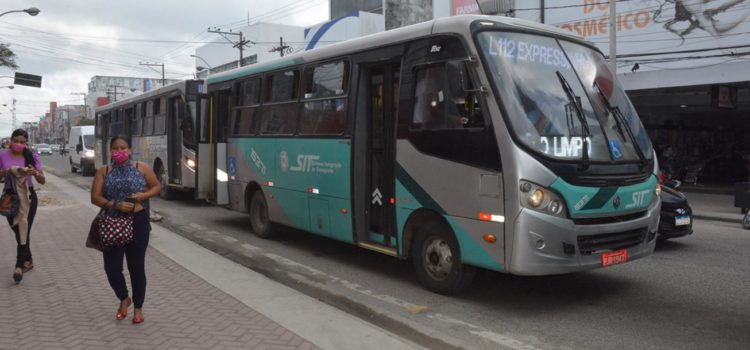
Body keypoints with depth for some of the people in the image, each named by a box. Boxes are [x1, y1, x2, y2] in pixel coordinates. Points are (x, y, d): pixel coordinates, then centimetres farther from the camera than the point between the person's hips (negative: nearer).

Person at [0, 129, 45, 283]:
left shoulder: (31, 156, -4)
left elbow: (42, 181, -5)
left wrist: (35, 173, -26)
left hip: (27, 197, -2)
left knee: (24, 230, -7)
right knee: (18, 231, 11)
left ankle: (20, 265, -9)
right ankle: (27, 261, 26)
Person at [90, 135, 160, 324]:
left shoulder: (142, 167, 2)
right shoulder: (103, 171, 3)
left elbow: (156, 187, 9)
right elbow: (95, 197, -1)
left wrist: (144, 195, -12)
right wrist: (115, 205, -18)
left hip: (138, 222, -1)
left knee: (136, 267, 6)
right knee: (112, 268, -1)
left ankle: (138, 308, 22)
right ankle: (124, 299, 28)